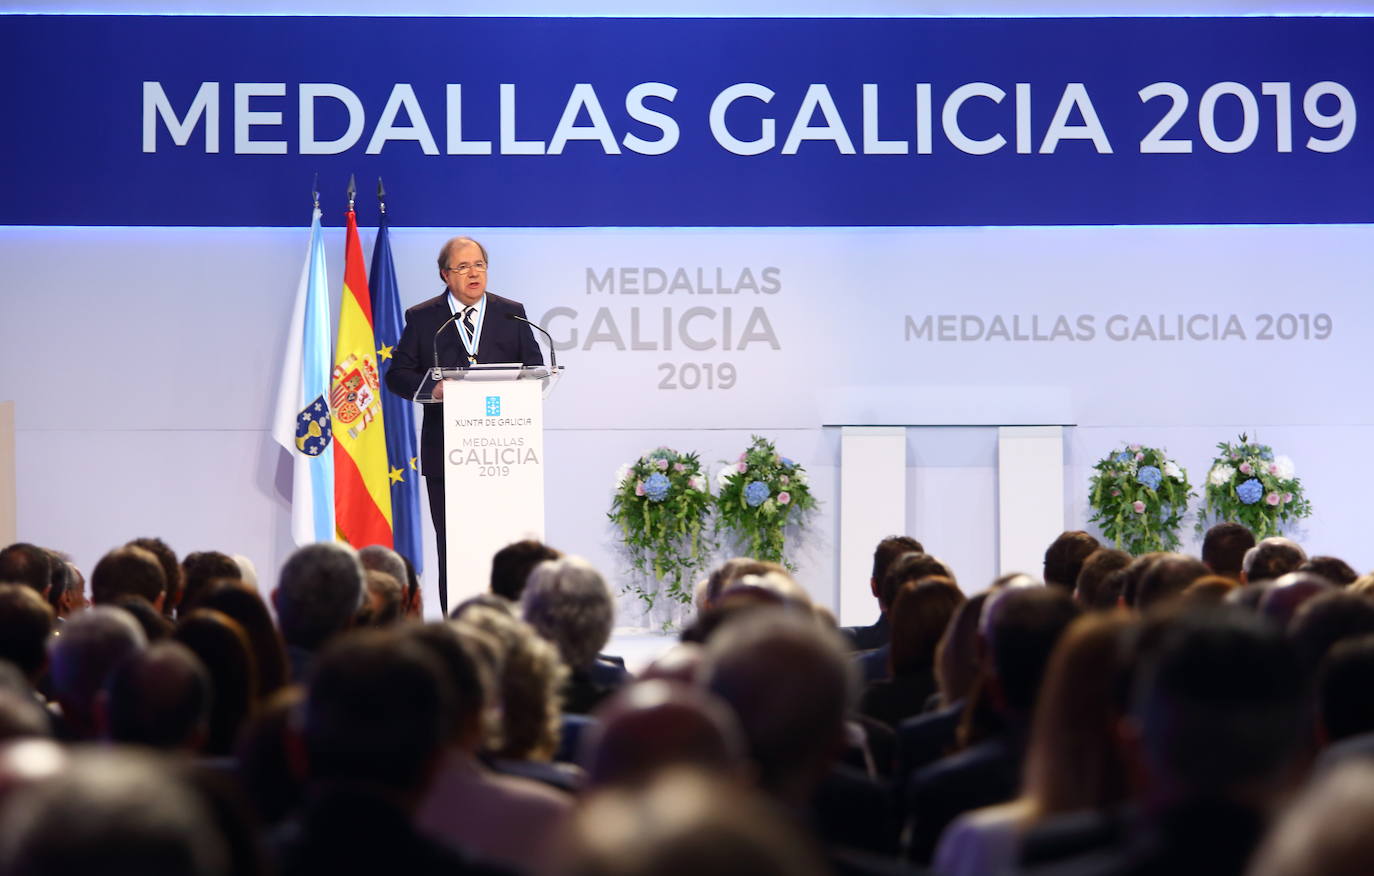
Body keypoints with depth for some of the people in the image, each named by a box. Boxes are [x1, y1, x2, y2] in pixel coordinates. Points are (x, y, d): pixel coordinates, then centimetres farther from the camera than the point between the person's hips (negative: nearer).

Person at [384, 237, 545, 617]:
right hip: (446, 452, -1)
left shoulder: (512, 314, 12)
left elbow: (536, 370, 10)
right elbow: (398, 375, 4)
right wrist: (433, 388, -16)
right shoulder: (421, 318, 8)